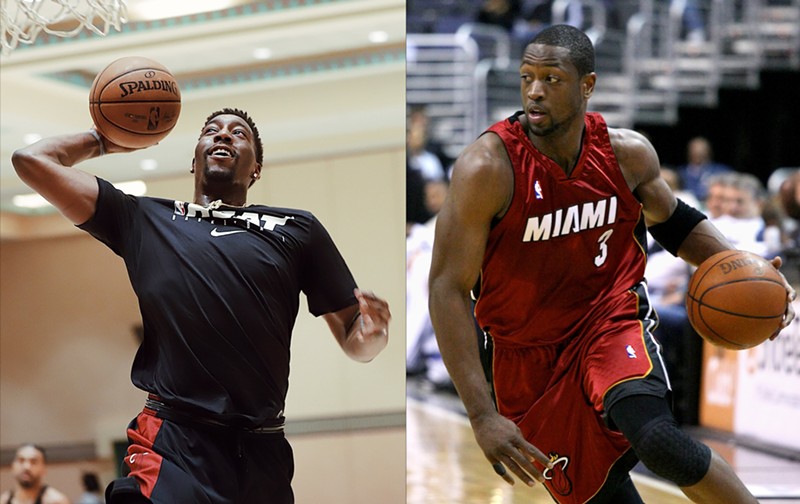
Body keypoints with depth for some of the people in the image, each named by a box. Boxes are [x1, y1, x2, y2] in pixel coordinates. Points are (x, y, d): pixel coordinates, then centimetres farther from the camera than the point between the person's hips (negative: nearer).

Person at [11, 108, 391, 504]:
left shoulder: (297, 229, 16)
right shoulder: (142, 218, 14)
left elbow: (354, 343, 15)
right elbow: (32, 160, 13)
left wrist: (373, 332, -8)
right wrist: (106, 140, 27)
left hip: (263, 456, 2)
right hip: (173, 446, -2)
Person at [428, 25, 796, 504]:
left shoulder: (628, 153, -9)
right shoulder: (488, 168, -22)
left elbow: (674, 221, 13)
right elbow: (448, 289, -22)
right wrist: (483, 415, -28)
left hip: (612, 318, 0)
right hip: (528, 354, 0)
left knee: (653, 435, -29)